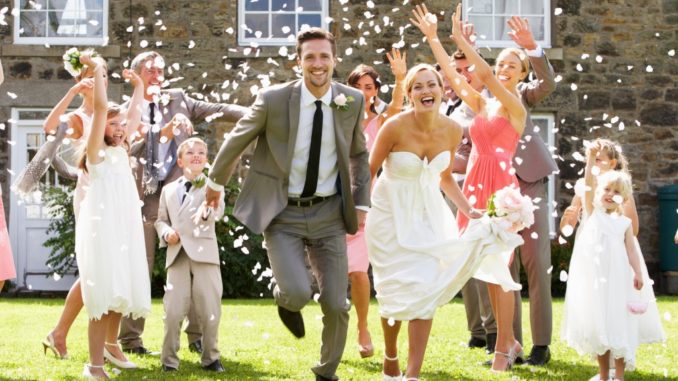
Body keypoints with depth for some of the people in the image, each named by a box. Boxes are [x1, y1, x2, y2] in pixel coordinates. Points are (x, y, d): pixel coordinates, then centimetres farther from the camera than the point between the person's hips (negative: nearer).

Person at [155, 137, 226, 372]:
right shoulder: (169, 190, 18)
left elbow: (218, 211, -11)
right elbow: (161, 220, 22)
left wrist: (209, 210, -36)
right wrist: (166, 233, -1)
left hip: (204, 253, -2)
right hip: (177, 255, 2)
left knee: (210, 309, -2)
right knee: (173, 310, -4)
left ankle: (210, 357, 12)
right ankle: (169, 359, 5)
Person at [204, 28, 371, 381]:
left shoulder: (352, 101, -3)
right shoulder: (273, 99, -13)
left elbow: (359, 154, 14)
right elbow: (236, 140, 4)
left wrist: (361, 203, 8)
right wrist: (215, 181, 16)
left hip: (328, 212, 3)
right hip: (283, 213, -3)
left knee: (336, 304, 0)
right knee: (298, 293, -22)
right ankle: (284, 298, 18)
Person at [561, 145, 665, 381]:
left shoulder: (624, 223, 8)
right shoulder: (592, 212, 6)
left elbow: (631, 249, 3)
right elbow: (589, 185, -6)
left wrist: (638, 274, -10)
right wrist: (591, 160, -19)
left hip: (618, 279, 0)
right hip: (593, 278, 0)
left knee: (619, 325, -3)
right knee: (597, 324, 6)